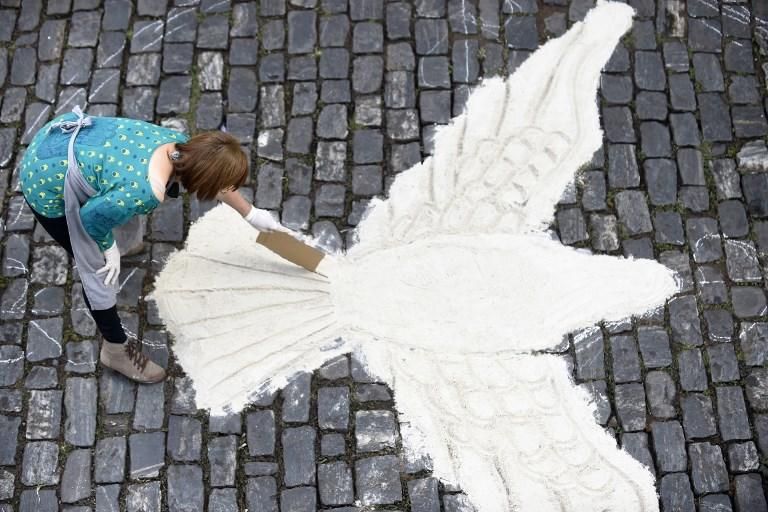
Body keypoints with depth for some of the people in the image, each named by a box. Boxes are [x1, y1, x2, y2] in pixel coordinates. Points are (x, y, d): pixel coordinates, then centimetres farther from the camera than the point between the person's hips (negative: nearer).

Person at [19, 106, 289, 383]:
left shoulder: (179, 143, -10)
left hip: (63, 135, 8)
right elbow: (92, 216, -18)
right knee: (97, 267, 4)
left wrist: (250, 213, 23)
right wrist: (110, 249, 1)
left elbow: (215, 180, 11)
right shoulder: (145, 193, -34)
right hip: (46, 185, -8)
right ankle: (116, 350, 24)